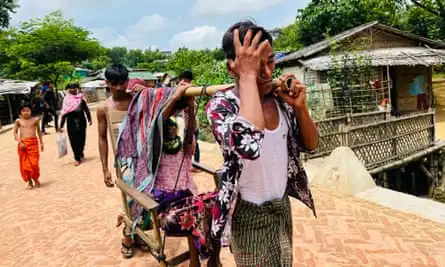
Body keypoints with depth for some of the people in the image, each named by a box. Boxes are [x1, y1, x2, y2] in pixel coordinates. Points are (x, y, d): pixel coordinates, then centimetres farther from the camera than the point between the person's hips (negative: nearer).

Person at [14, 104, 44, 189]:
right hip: (23, 144, 1)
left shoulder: (35, 120, 4)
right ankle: (29, 182, 17)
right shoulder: (18, 121, 4)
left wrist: (41, 143, 13)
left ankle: (36, 179, 18)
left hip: (33, 143, -1)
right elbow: (15, 133, 7)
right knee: (24, 164, 3)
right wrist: (20, 142, -7)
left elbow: (39, 131, 14)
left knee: (34, 163, -6)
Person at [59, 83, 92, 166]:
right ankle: (77, 158, 6)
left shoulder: (81, 98, 4)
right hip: (71, 121, -1)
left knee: (81, 138, 5)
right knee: (74, 139, -3)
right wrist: (61, 126, 1)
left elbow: (86, 109, 7)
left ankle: (80, 153, 32)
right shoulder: (66, 99, 2)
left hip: (81, 120, 1)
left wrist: (89, 119, -1)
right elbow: (64, 113, 2)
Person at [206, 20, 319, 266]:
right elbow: (248, 144, -44)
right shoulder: (221, 104, -22)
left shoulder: (279, 98, -6)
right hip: (250, 214, -6)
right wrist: (248, 75, -35)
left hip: (282, 205, 6)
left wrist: (300, 107, -16)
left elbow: (310, 145, 3)